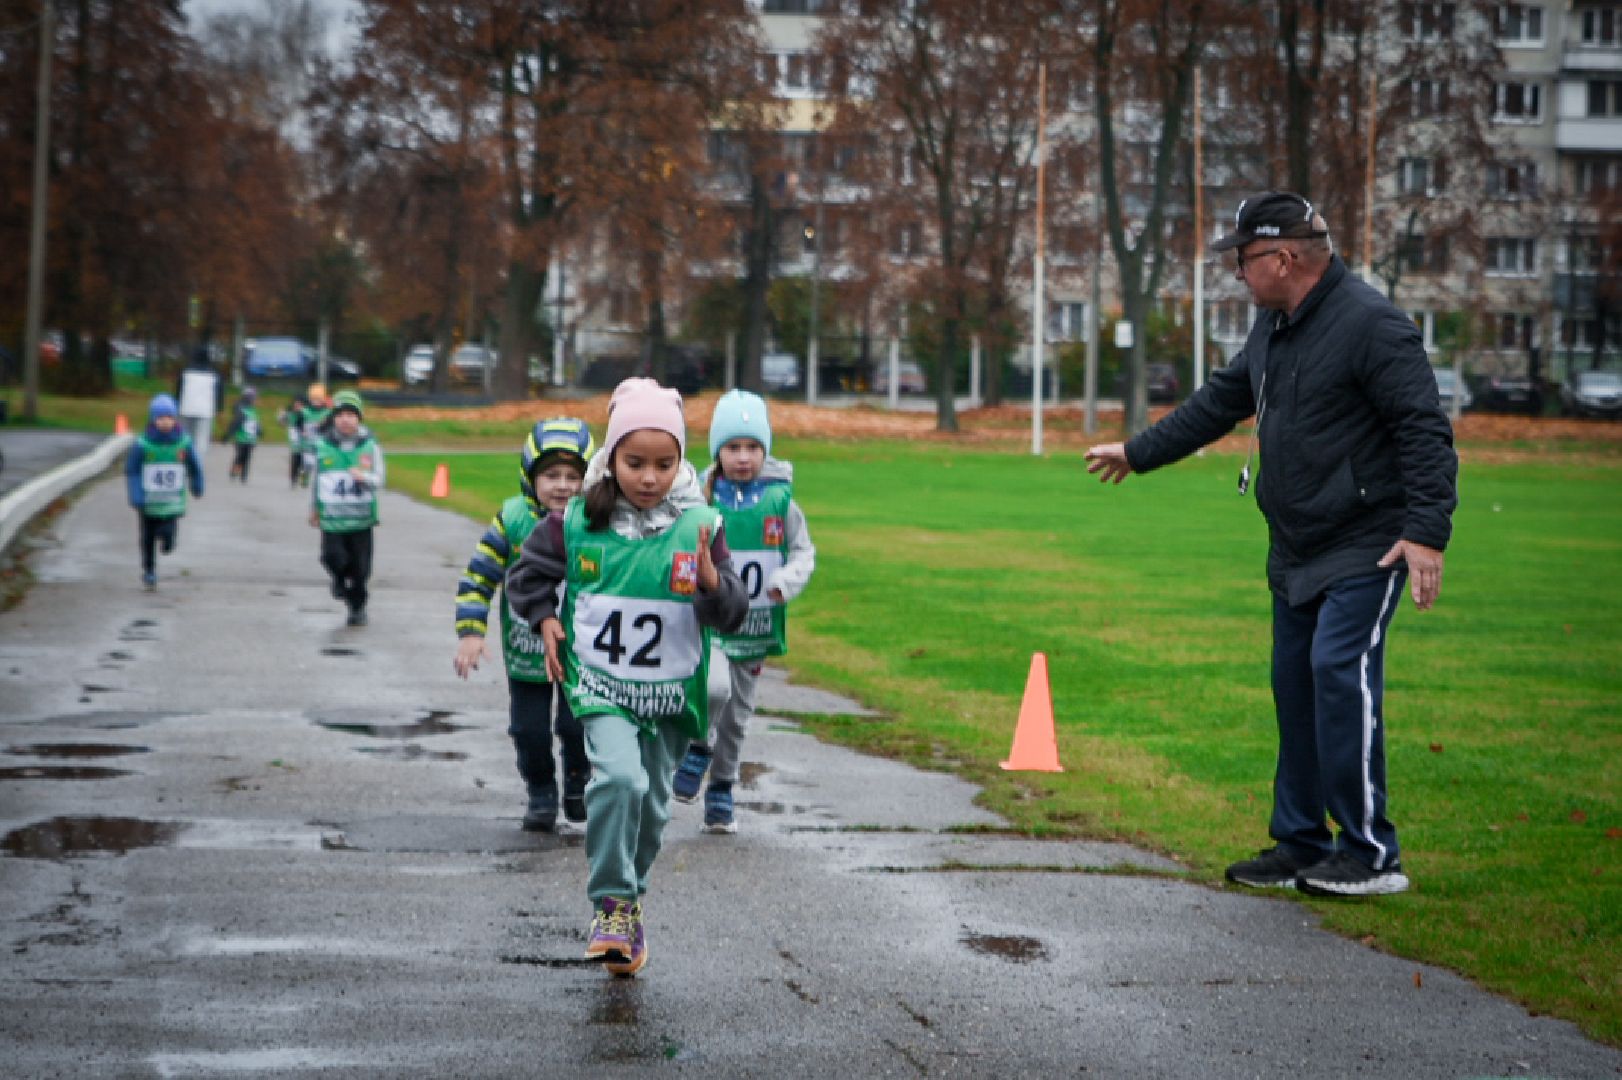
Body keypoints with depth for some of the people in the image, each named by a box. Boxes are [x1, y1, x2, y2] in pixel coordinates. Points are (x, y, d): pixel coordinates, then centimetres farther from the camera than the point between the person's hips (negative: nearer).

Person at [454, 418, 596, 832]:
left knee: (577, 727, 4)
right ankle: (540, 793, 31)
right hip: (525, 647, 1)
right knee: (530, 729, 7)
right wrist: (470, 632, -16)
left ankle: (578, 781, 33)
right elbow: (478, 576, -9)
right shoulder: (513, 519, -13)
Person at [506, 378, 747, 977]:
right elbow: (527, 575, 12)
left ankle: (627, 894, 38)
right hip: (602, 686, -2)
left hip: (672, 695, 2)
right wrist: (546, 622, -2)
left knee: (651, 804, 14)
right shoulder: (577, 522, -6)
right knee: (619, 778, -25)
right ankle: (611, 903, -13)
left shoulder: (699, 527, -8)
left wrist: (710, 580, -26)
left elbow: (733, 615, -7)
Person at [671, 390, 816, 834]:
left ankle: (721, 790, 32)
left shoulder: (779, 499, -2)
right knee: (714, 688, -28)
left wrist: (787, 581, -11)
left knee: (737, 714, 13)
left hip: (754, 625, 3)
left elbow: (804, 550, 7)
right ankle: (697, 747, 1)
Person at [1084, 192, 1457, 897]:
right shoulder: (1273, 327, 13)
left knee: (1340, 673, -17)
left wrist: (1426, 531, -27)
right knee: (1296, 684, 10)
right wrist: (1139, 452, 33)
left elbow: (1426, 431, -20)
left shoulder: (1369, 324, -16)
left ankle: (1372, 854, -12)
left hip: (1365, 547, -9)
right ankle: (1301, 845, 20)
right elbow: (1220, 403, 27)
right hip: (1295, 550, 9)